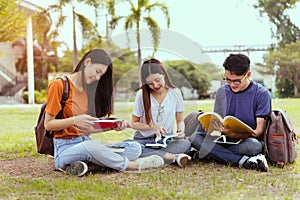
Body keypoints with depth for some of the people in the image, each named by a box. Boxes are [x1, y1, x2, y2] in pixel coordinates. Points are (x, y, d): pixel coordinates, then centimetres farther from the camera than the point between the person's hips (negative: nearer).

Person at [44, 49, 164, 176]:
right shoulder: (59, 85, -5)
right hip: (65, 148, -6)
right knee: (90, 146, -40)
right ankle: (133, 165, -17)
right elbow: (48, 125, -6)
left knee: (134, 147, -12)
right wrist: (75, 120, -22)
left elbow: (89, 128, 12)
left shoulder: (89, 89, 16)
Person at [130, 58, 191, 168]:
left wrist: (181, 131, -13)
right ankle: (174, 157, -32)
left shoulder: (175, 93, 0)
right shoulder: (142, 94, -3)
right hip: (144, 140, -1)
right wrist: (153, 127, -13)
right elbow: (134, 123, 4)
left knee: (185, 143, -33)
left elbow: (180, 121, 10)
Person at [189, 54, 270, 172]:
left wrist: (234, 135, -28)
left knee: (254, 145, -39)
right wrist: (216, 126, -15)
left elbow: (259, 131, -11)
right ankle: (243, 161, -33)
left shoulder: (262, 93, -6)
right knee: (195, 137, -23)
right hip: (225, 140, 4)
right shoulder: (222, 92, 7)